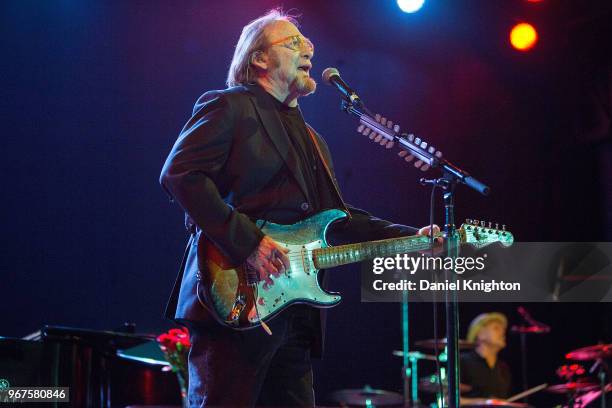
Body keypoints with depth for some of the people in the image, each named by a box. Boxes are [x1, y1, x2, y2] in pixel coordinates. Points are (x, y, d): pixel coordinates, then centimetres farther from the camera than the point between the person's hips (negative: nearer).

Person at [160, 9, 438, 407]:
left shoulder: (312, 140, 26)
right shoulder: (228, 107, 0)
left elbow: (338, 218, 25)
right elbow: (179, 173, -13)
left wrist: (411, 238, 12)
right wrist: (248, 241, -20)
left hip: (296, 311, 8)